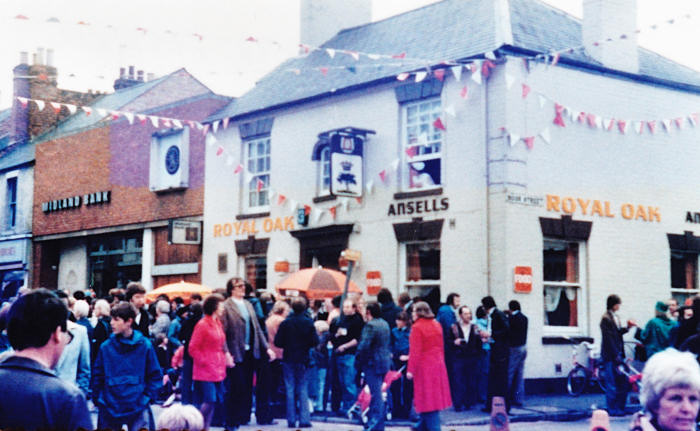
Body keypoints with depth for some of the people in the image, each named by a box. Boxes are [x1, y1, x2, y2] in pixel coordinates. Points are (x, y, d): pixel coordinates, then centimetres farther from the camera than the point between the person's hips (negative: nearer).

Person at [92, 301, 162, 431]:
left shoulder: (145, 345, -4)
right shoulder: (106, 347, 0)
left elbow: (155, 375, 3)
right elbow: (97, 375, 6)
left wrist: (147, 397, -4)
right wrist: (97, 399, 1)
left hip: (138, 409, -2)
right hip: (109, 409, 2)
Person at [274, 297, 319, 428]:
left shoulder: (285, 323, -7)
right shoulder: (309, 322, -7)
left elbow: (278, 342, -7)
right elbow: (315, 342, -8)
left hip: (288, 359, 0)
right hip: (303, 360, 0)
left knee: (290, 389, 6)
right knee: (303, 390, 7)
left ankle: (291, 420, 6)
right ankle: (304, 419, 3)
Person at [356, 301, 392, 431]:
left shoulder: (370, 325, -16)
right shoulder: (385, 324, 13)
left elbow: (364, 346, -21)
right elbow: (389, 344, 20)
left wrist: (358, 362, -13)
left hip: (373, 363, -9)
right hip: (385, 362, 9)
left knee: (376, 393, -7)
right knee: (377, 393, 16)